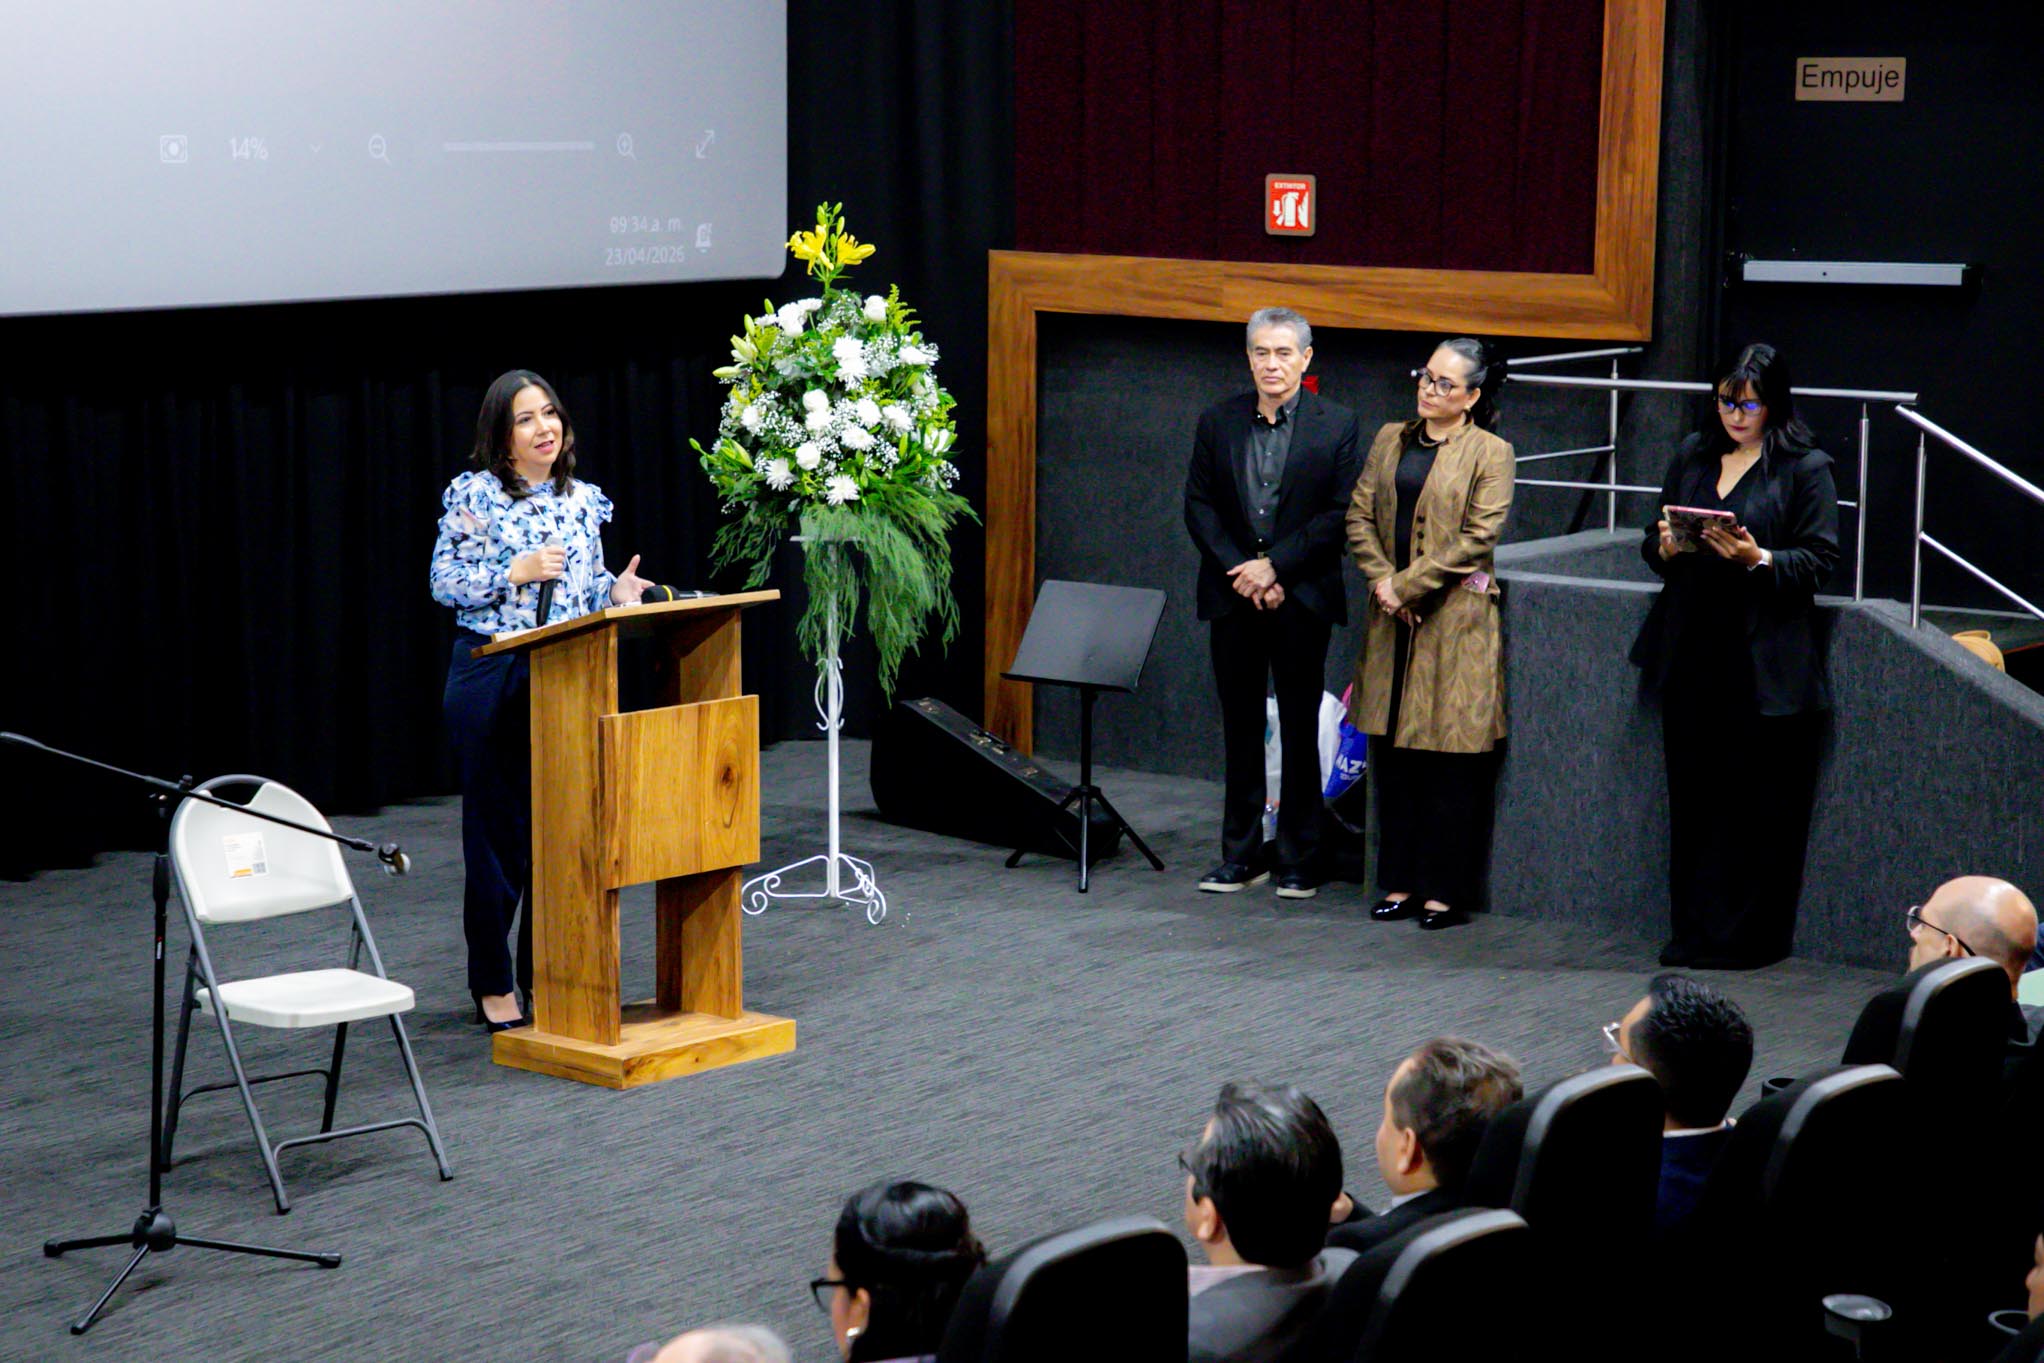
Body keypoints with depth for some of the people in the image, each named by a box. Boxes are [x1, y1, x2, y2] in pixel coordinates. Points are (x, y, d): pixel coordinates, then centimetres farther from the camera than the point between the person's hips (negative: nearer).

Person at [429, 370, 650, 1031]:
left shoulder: (584, 499, 11)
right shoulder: (474, 494, -5)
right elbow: (444, 582, -7)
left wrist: (615, 591, -3)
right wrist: (517, 572, -17)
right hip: (492, 677, -5)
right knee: (497, 827, 0)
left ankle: (545, 970, 18)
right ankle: (492, 984, 8)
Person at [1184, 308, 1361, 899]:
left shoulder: (1336, 425, -2)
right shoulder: (1218, 422, 6)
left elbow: (1340, 513, -6)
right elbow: (1198, 504, 4)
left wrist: (1274, 565, -13)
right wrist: (1240, 571, -8)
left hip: (1302, 598, -2)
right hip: (1233, 597, 3)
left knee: (1299, 728, 3)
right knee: (1240, 727, 8)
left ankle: (1298, 860, 9)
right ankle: (1242, 855, 15)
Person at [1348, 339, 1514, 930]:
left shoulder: (1490, 453, -3)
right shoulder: (1390, 439, 13)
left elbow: (1478, 536, -11)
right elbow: (1359, 515, 9)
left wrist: (1407, 585, -13)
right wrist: (1381, 580, -7)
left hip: (1455, 619, -5)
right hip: (1393, 616, 5)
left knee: (1450, 757, -2)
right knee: (1393, 754, 7)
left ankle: (1445, 890, 4)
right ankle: (1400, 884, 14)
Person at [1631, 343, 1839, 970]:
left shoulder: (1805, 468, -1)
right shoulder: (1692, 455, 14)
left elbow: (1820, 561, -5)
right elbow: (1653, 542, 17)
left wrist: (1759, 559, -20)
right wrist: (1665, 546, -5)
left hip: (1763, 661, -4)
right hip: (1691, 653, 4)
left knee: (1757, 804, -2)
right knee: (1692, 794, 5)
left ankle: (1749, 936, 5)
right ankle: (1694, 932, 12)